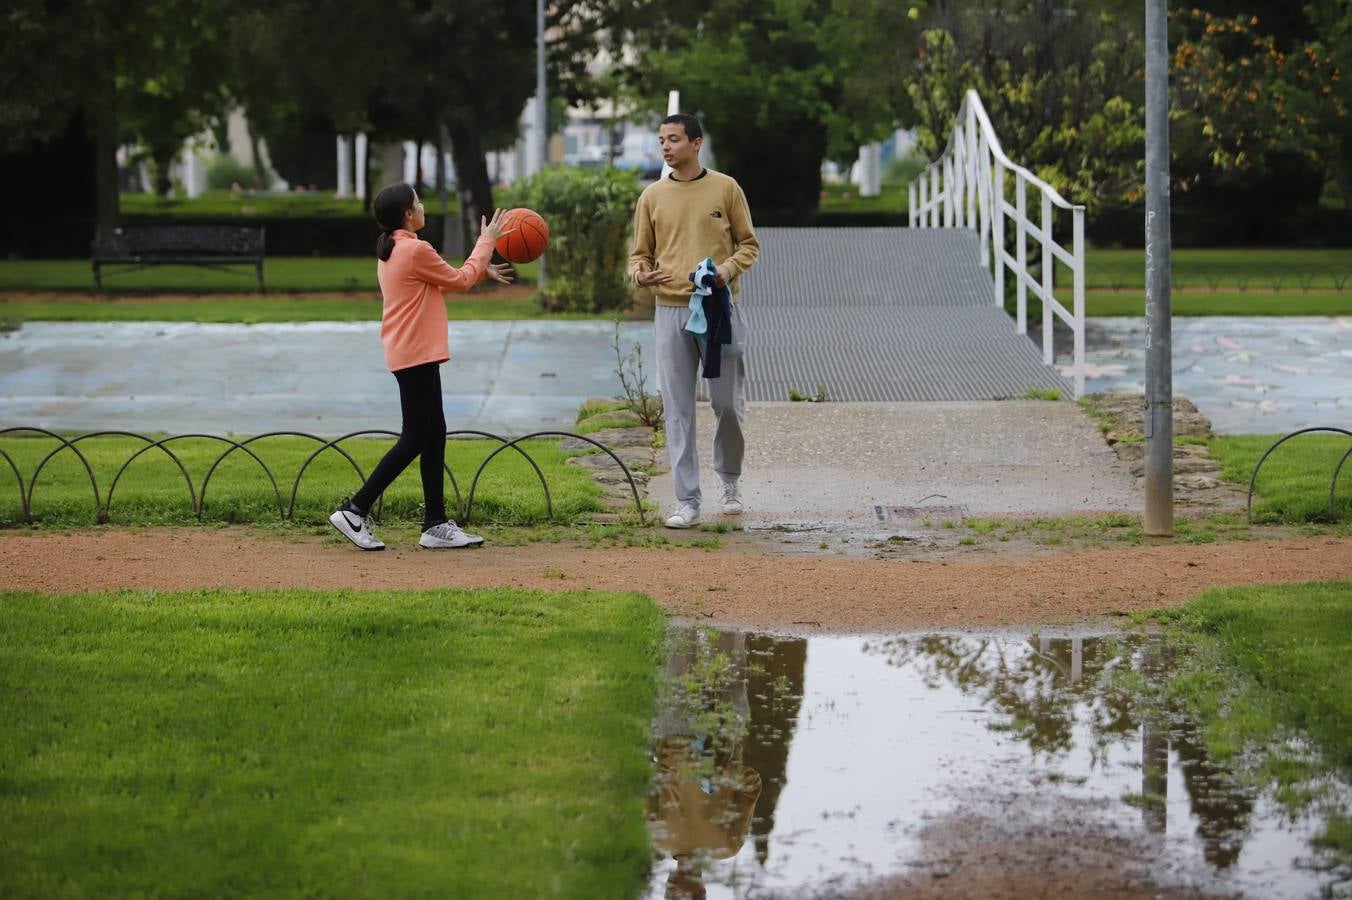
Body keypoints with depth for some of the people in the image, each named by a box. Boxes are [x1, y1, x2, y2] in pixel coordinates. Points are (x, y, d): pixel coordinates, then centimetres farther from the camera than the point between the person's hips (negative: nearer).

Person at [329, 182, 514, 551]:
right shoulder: (416, 250, -17)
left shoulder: (390, 251, 13)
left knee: (434, 435, 11)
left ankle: (436, 524, 11)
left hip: (410, 354, 10)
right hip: (417, 354, -10)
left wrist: (484, 270, 21)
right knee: (415, 439, -7)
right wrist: (485, 242, 6)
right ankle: (355, 511, -7)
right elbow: (459, 280, -5)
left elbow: (442, 282, 23)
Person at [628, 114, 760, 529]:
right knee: (677, 409, 0)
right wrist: (640, 273, -11)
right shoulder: (652, 196, 8)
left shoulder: (725, 188, 2)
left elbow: (749, 244, 6)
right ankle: (687, 501, 3)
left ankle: (729, 479, 28)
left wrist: (728, 268, -14)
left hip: (720, 309, -2)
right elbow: (640, 253, 12)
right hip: (671, 311, 2)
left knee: (728, 403, 3)